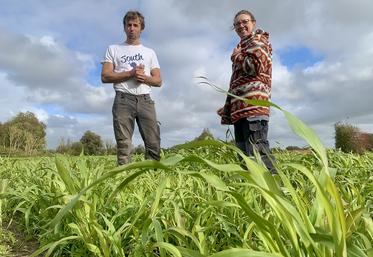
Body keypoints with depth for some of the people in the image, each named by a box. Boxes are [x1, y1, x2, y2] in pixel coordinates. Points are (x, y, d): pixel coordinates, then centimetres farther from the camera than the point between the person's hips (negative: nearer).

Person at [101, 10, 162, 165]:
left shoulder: (150, 52, 21)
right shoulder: (113, 49, 15)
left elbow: (158, 81, 14)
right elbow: (105, 76, 3)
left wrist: (144, 77, -8)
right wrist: (131, 73, -8)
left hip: (145, 100, 2)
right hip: (123, 100, -2)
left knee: (154, 144, -7)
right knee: (124, 145, -9)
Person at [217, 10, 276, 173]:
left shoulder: (258, 39, 7)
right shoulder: (244, 45, 31)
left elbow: (254, 66, -15)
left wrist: (236, 55, 4)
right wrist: (228, 107, 23)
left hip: (252, 103, -10)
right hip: (241, 106, 10)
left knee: (257, 151, -18)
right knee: (244, 152, 8)